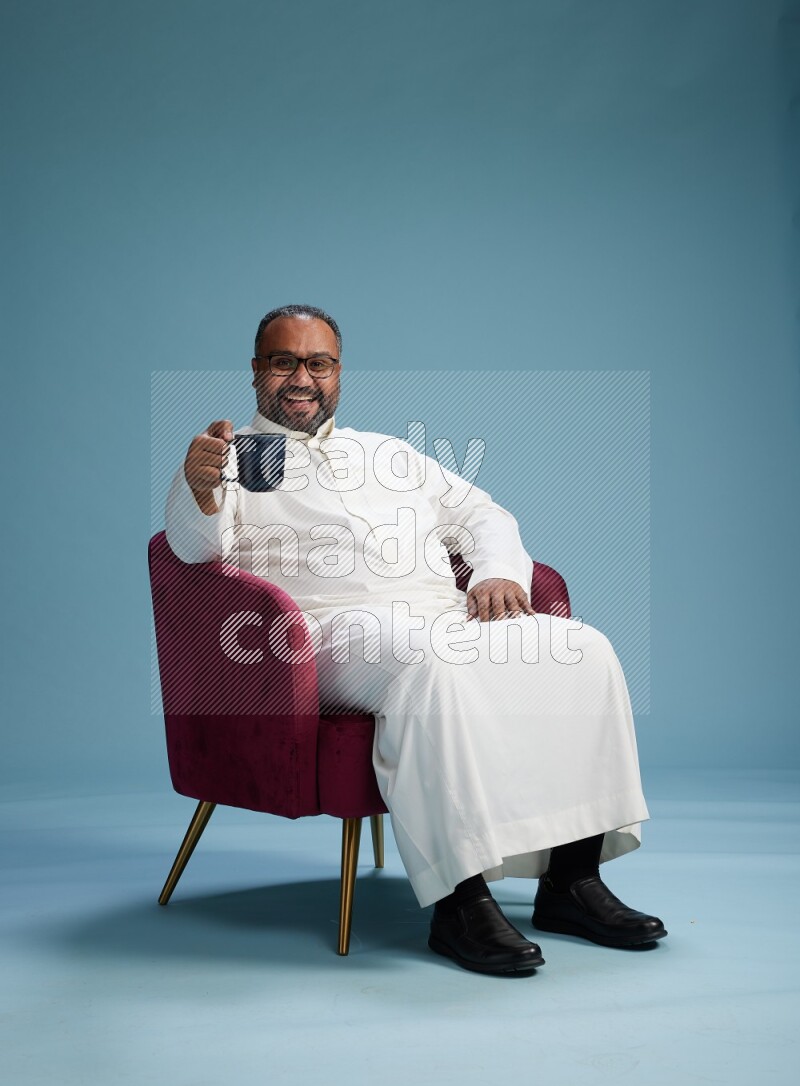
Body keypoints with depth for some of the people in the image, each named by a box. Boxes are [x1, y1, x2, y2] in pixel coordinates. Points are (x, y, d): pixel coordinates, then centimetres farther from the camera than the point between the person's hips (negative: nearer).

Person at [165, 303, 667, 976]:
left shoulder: (393, 453, 30)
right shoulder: (231, 458, 14)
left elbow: (483, 515, 27)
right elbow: (197, 543, -6)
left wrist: (499, 573, 4)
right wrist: (199, 485, -30)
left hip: (449, 616, 6)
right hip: (339, 627, -5)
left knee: (582, 652, -18)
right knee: (438, 666, -38)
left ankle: (571, 879, -14)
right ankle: (460, 898, -35)